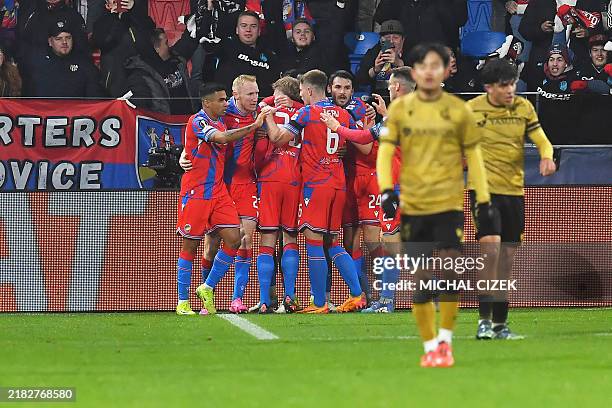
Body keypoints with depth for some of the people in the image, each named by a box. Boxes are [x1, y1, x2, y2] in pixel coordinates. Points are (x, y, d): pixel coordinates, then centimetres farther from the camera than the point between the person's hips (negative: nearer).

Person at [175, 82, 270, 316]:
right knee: (190, 246, 0)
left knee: (233, 239, -5)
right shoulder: (197, 122, -13)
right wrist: (254, 126, -28)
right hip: (195, 191, -7)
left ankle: (207, 288, 11)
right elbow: (222, 138, -29)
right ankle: (182, 303, 8)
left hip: (218, 190, 7)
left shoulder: (220, 121, 12)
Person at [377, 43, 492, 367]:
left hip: (449, 204, -1)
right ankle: (430, 347, 12)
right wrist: (386, 190, -12)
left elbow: (473, 155, 9)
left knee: (450, 273, -11)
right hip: (412, 205, 1)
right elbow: (385, 151, 3)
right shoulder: (400, 109, 4)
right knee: (420, 280, 2)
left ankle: (445, 338, 7)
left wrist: (483, 199, 6)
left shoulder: (458, 110, 3)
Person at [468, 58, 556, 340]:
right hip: (484, 188, -4)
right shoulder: (471, 110, -5)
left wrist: (546, 156, -15)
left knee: (507, 258, 8)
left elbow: (541, 140, 5)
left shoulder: (524, 108, 4)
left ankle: (500, 324, 18)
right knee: (491, 248, -21)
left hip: (514, 190, 4)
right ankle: (484, 320, -17)